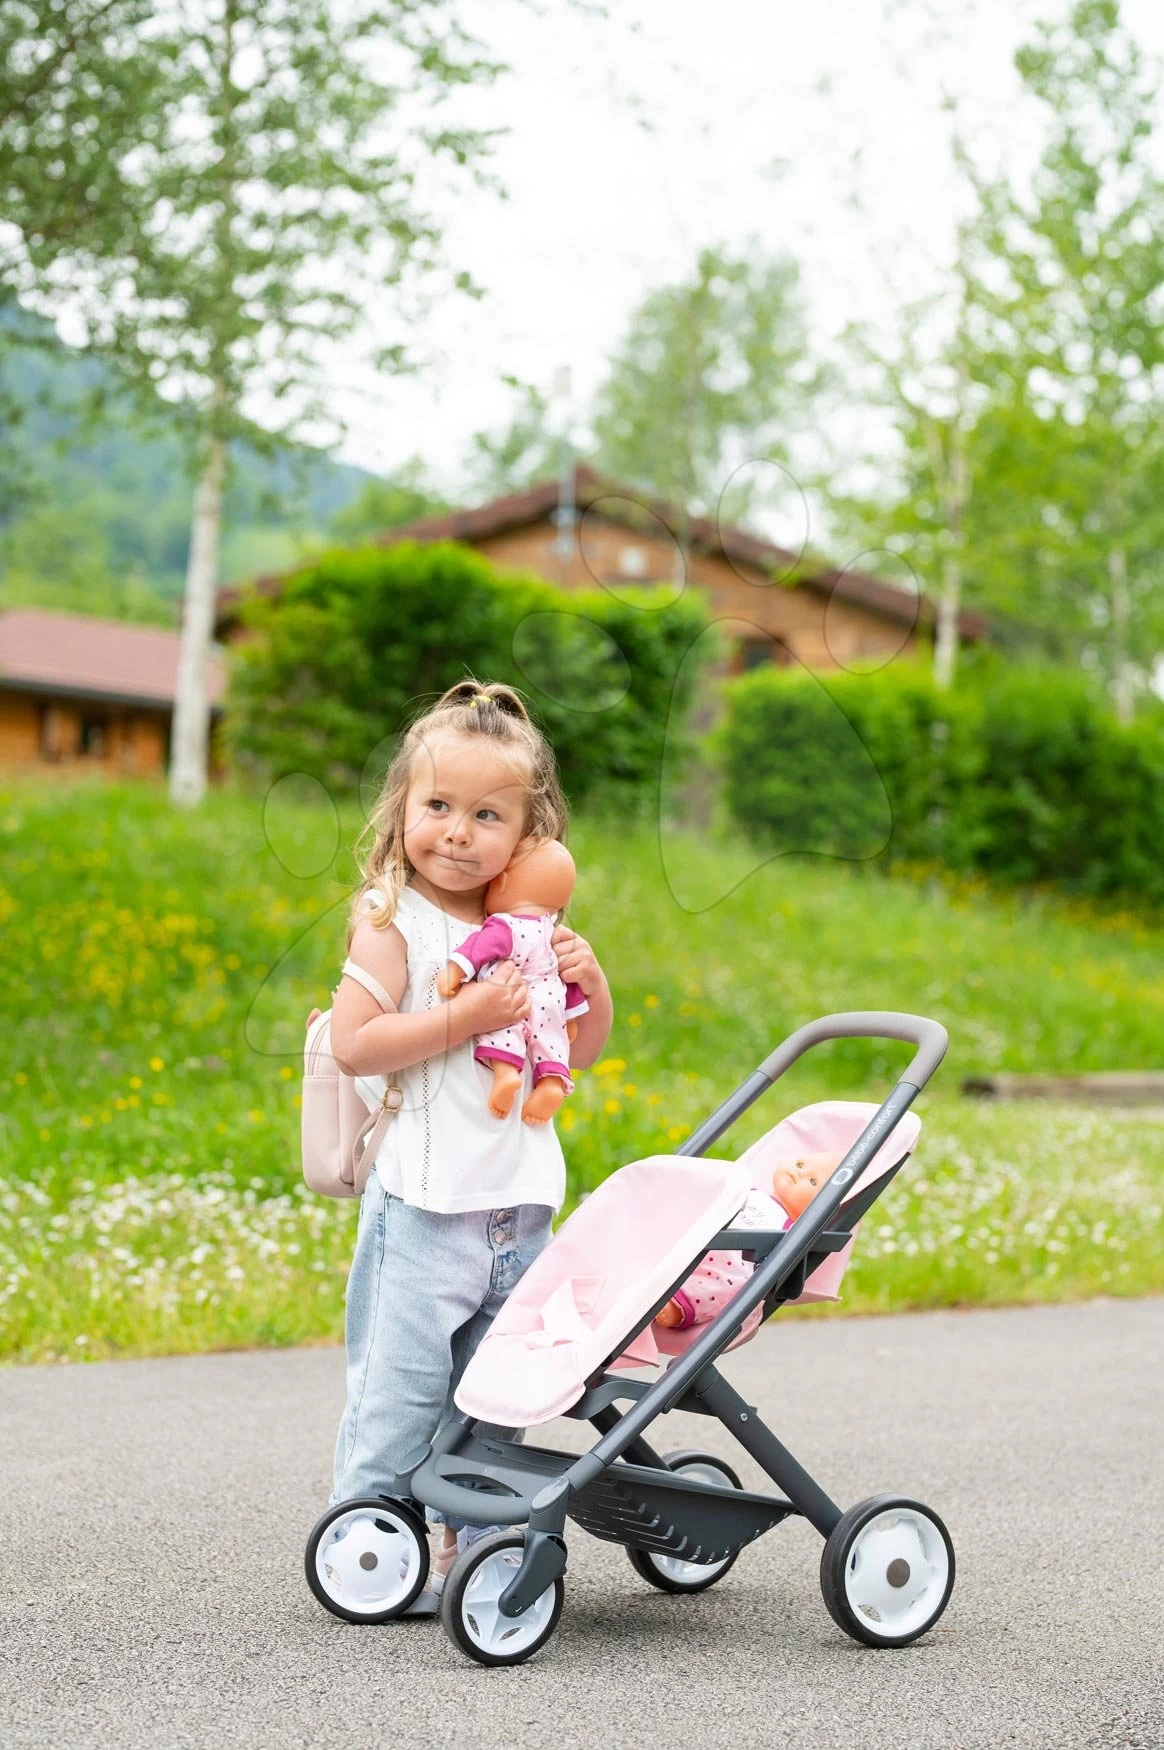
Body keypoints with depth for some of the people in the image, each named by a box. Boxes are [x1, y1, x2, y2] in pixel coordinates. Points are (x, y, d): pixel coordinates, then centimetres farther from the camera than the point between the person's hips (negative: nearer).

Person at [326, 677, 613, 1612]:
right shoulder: (395, 922, -7)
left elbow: (580, 1052, 20)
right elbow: (352, 1044, -18)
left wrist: (590, 988, 0)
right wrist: (465, 1017, -22)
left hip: (520, 1204, 6)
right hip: (426, 1204, -6)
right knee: (400, 1386, -3)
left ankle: (468, 1542, 23)